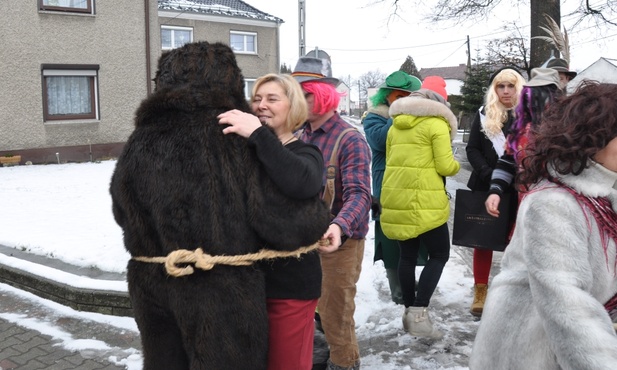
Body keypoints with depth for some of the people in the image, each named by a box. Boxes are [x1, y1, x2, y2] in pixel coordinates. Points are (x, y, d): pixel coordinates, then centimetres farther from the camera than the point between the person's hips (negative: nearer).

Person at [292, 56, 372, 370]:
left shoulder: (350, 139, -17)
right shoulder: (301, 136, 4)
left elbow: (359, 194, -28)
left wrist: (339, 227, -45)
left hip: (340, 240, -6)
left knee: (335, 312, 7)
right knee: (318, 307, 20)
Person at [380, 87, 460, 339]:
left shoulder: (396, 126, 17)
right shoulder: (436, 124, -3)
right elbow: (445, 167, -8)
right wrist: (456, 165, 12)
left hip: (395, 197, 6)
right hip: (424, 200, -6)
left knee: (407, 255, 14)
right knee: (439, 254, 4)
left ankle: (409, 311, 20)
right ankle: (419, 313, -5)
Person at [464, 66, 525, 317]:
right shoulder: (484, 115, 6)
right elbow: (472, 149, 2)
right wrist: (487, 174, -13)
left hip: (519, 189, -1)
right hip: (486, 188, 1)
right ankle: (480, 292, 16)